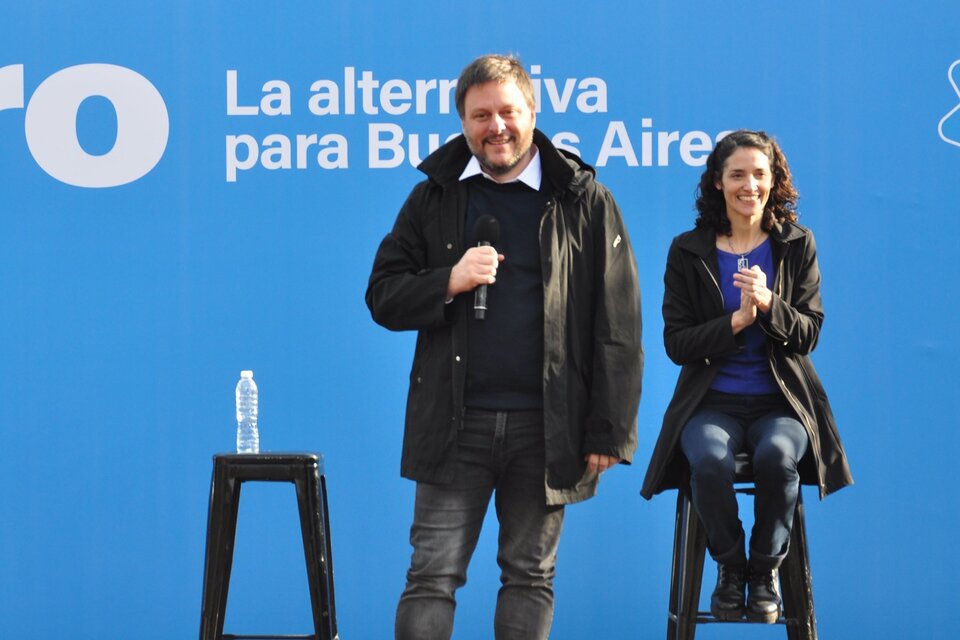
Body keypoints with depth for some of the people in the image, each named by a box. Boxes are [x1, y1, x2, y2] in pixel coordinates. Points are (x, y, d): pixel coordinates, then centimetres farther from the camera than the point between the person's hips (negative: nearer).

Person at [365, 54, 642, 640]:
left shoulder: (584, 201, 2)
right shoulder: (434, 198, 8)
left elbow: (618, 326, 0)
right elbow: (384, 297, 8)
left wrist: (609, 432, -4)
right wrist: (449, 282, -12)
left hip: (546, 429, -1)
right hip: (456, 425, 1)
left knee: (530, 577, 10)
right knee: (432, 574, -1)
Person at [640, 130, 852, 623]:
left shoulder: (797, 245, 6)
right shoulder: (688, 251, 4)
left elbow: (808, 335, 1)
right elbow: (676, 342, -1)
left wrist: (768, 304, -18)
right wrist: (737, 321, -15)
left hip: (780, 401, 0)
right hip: (712, 401, 0)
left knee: (777, 454, -34)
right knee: (709, 459, -33)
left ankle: (766, 568, -9)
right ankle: (730, 565, -5)